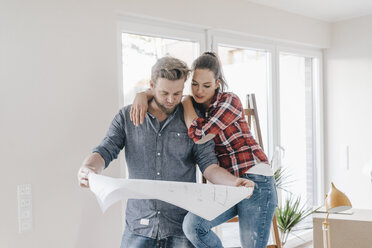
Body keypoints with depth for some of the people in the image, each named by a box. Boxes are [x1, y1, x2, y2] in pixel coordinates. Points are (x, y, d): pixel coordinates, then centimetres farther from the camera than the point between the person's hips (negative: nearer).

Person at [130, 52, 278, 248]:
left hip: (255, 181, -5)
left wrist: (185, 99, -9)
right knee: (192, 225, -21)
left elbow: (199, 135, -21)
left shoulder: (229, 101, -10)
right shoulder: (194, 106, 9)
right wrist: (142, 95, -7)